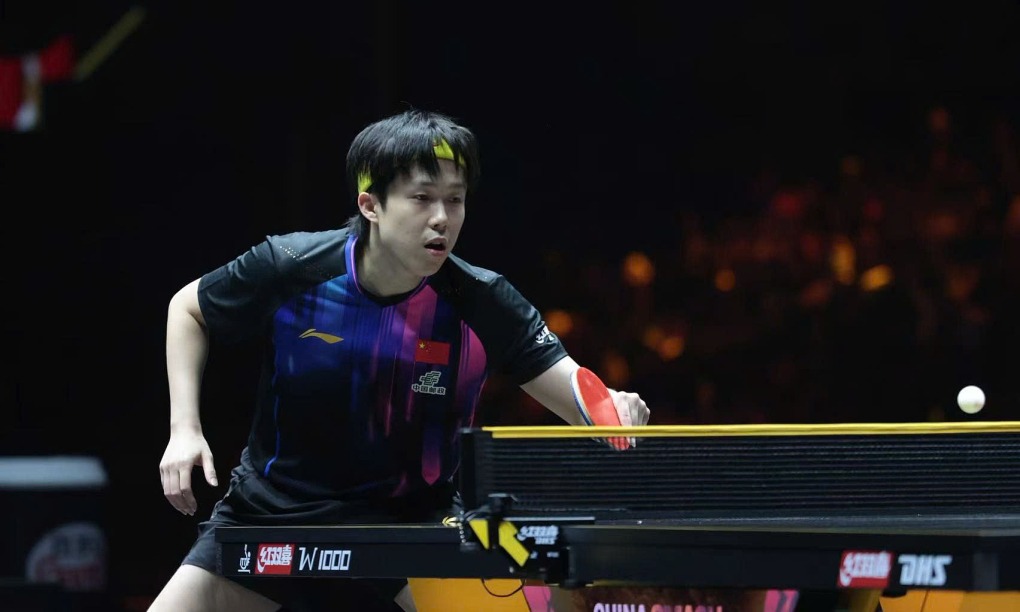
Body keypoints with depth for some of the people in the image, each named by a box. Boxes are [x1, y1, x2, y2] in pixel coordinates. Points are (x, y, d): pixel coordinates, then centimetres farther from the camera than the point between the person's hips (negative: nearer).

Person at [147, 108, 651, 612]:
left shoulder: (483, 304, -17)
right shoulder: (289, 268, -16)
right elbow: (188, 309, 3)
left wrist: (613, 409, -41)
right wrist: (184, 429, -8)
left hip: (407, 524, -1)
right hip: (269, 510, 1)